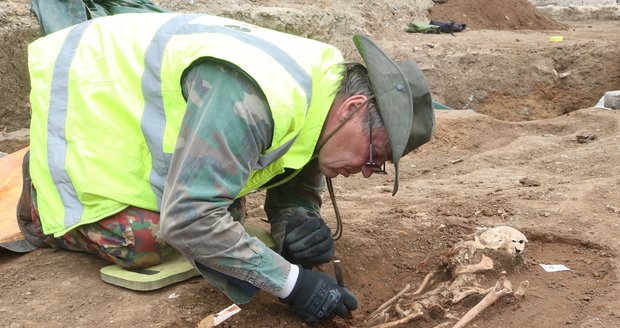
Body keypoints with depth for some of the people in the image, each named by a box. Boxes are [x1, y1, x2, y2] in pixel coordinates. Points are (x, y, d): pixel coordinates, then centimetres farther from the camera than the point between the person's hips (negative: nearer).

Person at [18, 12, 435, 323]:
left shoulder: (320, 88, -9)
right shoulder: (251, 97, -40)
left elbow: (297, 186, 1)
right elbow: (188, 219, -40)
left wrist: (300, 225, -23)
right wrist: (290, 281, -36)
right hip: (85, 90, -8)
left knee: (227, 214, 5)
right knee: (142, 243, -18)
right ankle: (41, 199, 12)